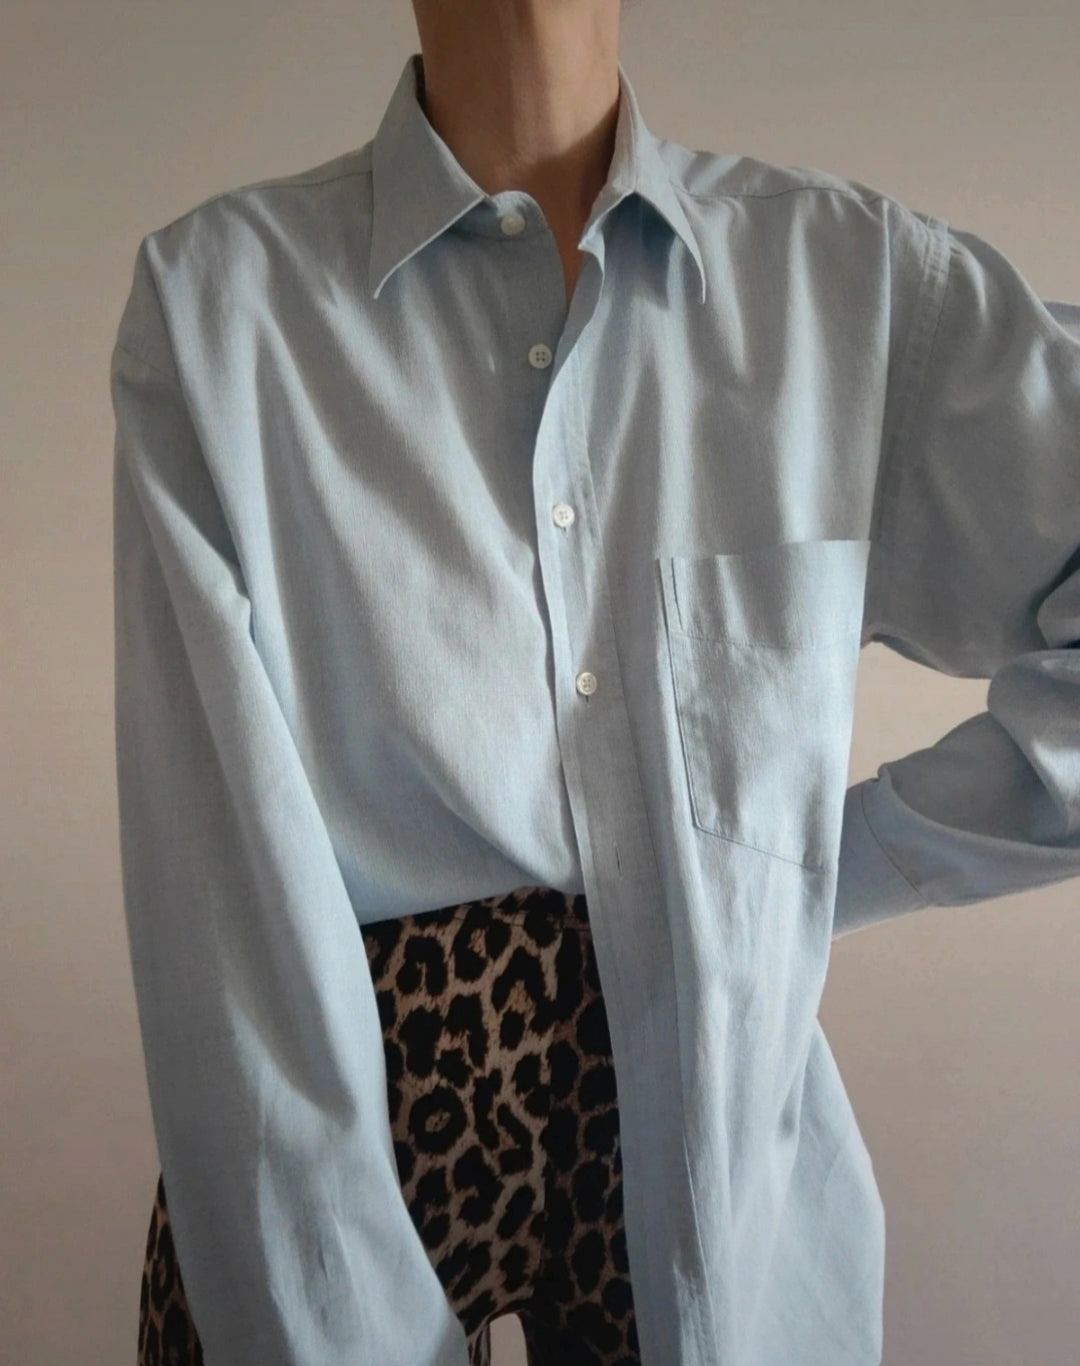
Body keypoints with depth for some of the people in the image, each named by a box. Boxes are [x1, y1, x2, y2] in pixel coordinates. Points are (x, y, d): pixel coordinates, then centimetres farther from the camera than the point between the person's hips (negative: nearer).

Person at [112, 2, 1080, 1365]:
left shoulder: (853, 270, -5)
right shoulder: (214, 291, -9)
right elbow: (220, 843, -14)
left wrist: (840, 870, -7)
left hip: (717, 1122, 2)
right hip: (349, 1077, -1)